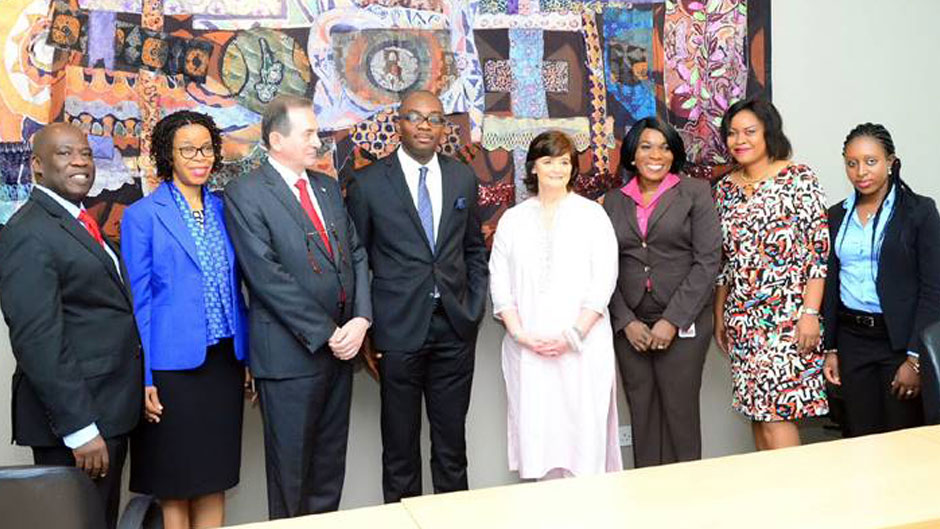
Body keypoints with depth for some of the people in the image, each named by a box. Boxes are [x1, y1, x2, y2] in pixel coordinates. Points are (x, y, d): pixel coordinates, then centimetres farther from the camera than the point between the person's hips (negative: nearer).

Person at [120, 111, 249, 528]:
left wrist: (248, 356, 10)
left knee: (215, 478, 12)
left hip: (225, 361, 4)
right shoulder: (142, 215, -5)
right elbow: (137, 301, -6)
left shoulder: (222, 209, 9)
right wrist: (144, 379, -10)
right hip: (174, 365, -4)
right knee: (175, 488, 6)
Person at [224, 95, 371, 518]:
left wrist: (361, 319, -5)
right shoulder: (245, 193, -8)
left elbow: (356, 254, 11)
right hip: (291, 352, -6)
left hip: (341, 346, 6)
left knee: (330, 463, 15)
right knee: (291, 468, 7)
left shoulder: (327, 186, 13)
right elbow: (268, 277, -16)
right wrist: (326, 333, -15)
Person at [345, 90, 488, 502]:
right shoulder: (367, 183, -3)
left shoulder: (463, 178, 7)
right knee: (400, 443, 8)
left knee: (452, 440, 13)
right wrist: (364, 329, -3)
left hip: (455, 328, 3)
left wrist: (475, 309, 7)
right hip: (399, 329, -3)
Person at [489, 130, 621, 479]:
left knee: (584, 427, -3)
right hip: (528, 350, 2)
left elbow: (604, 280, -2)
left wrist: (573, 335, -11)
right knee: (536, 429, 1)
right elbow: (500, 284, 6)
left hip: (582, 348, -2)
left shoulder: (592, 215, 6)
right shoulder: (512, 220, 12)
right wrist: (521, 335, -7)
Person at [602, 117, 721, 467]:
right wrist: (626, 321, -5)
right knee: (642, 416, 6)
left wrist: (672, 321, -11)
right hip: (630, 327, 3)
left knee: (680, 413, -1)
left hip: (683, 324, -2)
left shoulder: (695, 193, 3)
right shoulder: (614, 201, 11)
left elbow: (707, 261, -5)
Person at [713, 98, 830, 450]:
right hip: (742, 317, 6)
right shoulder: (725, 188, 11)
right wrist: (719, 316, 13)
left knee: (775, 411, -10)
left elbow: (820, 249, -9)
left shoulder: (799, 179, -5)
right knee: (758, 410, 9)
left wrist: (810, 312, -15)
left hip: (787, 315, -5)